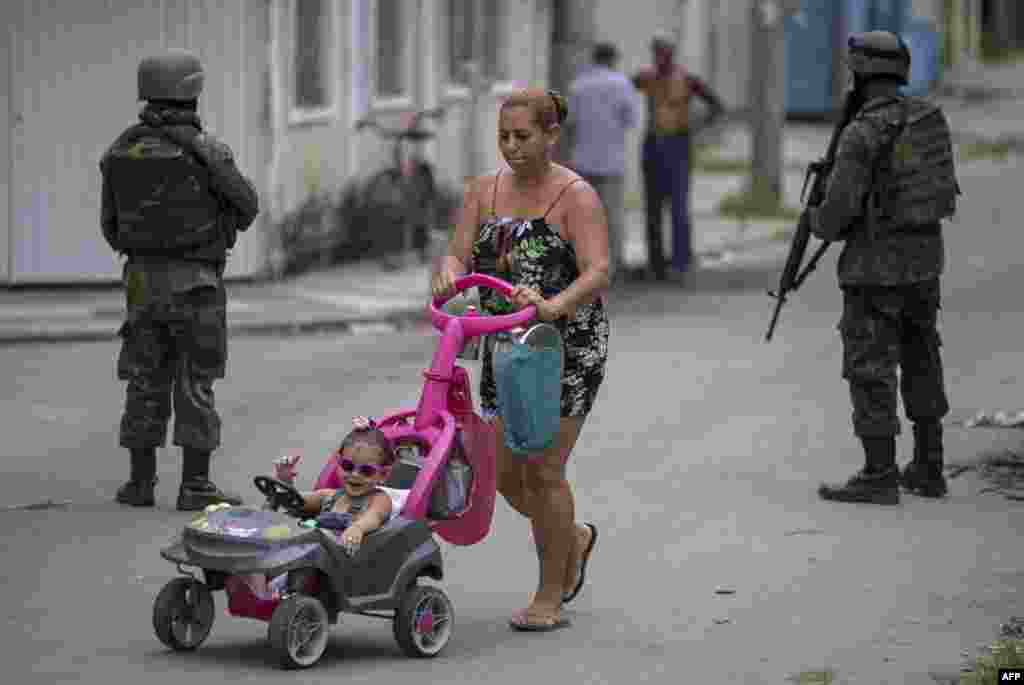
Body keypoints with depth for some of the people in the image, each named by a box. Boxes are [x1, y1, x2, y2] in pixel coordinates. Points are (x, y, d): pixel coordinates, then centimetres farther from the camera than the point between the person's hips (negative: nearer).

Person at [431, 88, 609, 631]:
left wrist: (553, 306, -40)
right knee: (505, 473, 6)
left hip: (568, 347, -6)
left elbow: (598, 272, -22)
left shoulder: (576, 197, -11)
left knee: (543, 471, -7)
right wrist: (449, 275, -26)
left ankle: (550, 599, 6)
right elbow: (458, 255, -2)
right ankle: (574, 538, 36)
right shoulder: (483, 192, 6)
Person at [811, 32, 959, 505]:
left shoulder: (861, 134, -19)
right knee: (921, 363, 16)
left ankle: (879, 477, -2)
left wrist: (819, 224, 4)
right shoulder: (930, 118, 3)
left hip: (877, 266, -7)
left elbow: (839, 209, -20)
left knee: (870, 369, -1)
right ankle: (928, 470, 20)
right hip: (925, 258, 7)